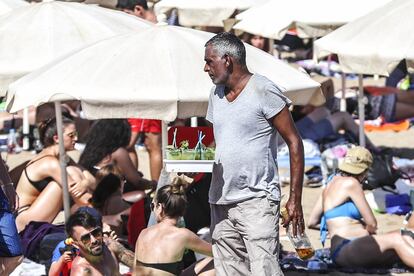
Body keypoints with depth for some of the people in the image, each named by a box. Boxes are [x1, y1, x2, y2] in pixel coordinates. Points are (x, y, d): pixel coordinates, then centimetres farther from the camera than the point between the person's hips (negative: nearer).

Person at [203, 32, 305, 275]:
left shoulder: (263, 91, -7)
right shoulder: (216, 94, 15)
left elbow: (294, 142, -7)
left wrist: (295, 199, -12)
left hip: (256, 200, -7)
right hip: (221, 202, 7)